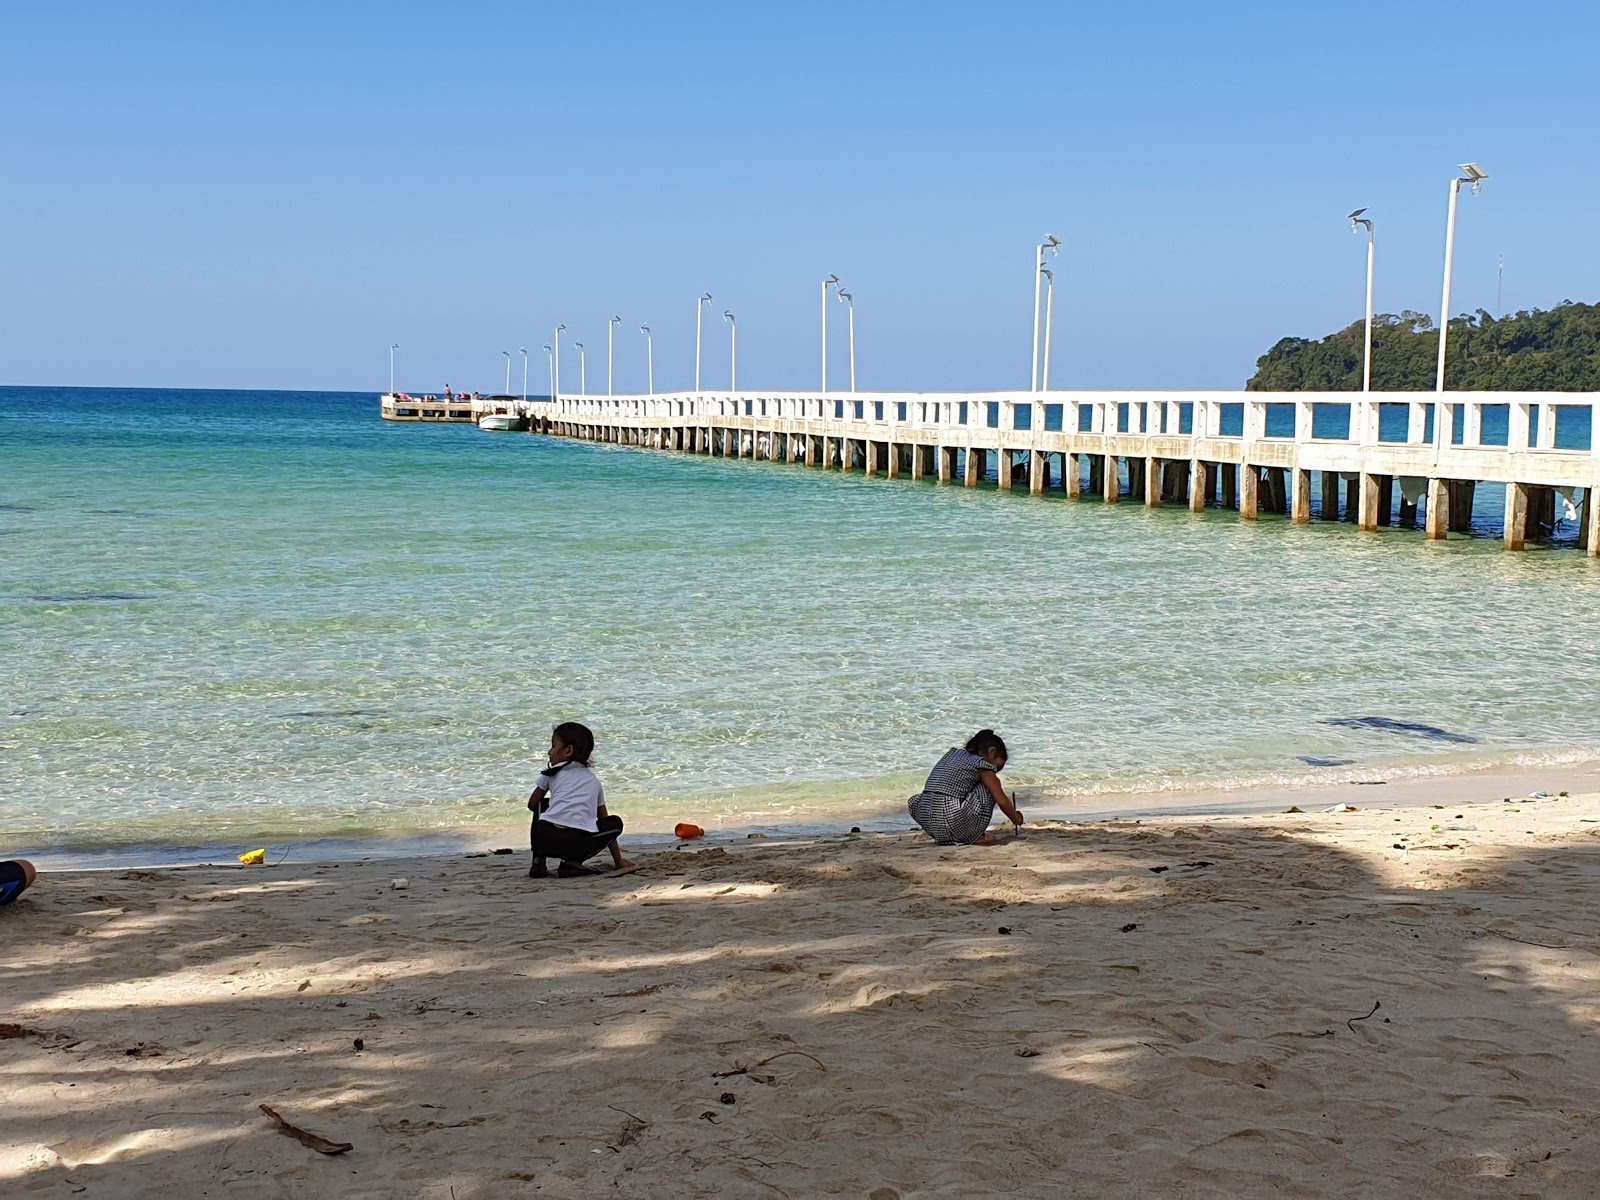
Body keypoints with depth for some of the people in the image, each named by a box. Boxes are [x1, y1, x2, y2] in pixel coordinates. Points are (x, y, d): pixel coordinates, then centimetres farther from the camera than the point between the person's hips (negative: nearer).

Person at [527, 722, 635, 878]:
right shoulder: (594, 780, 27)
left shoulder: (552, 772, 21)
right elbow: (603, 819, 32)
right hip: (579, 844, -1)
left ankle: (538, 861, 17)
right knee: (616, 823, 26)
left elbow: (532, 804, 29)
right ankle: (573, 862, 7)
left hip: (547, 839, 1)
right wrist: (619, 861, 35)